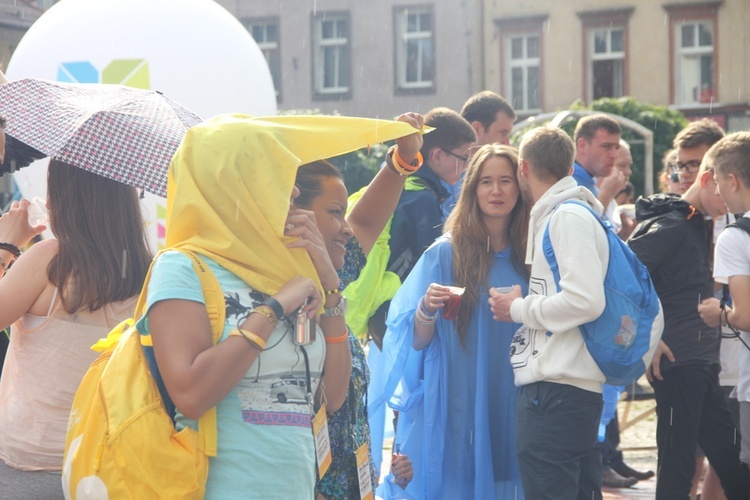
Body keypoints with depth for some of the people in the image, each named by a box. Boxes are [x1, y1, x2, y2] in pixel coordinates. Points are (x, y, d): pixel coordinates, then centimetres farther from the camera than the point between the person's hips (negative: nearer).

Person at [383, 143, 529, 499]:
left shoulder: (529, 256, 6)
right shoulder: (446, 254, -3)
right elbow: (417, 342, -5)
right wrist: (428, 308, -22)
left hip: (510, 408, 3)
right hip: (455, 411, -3)